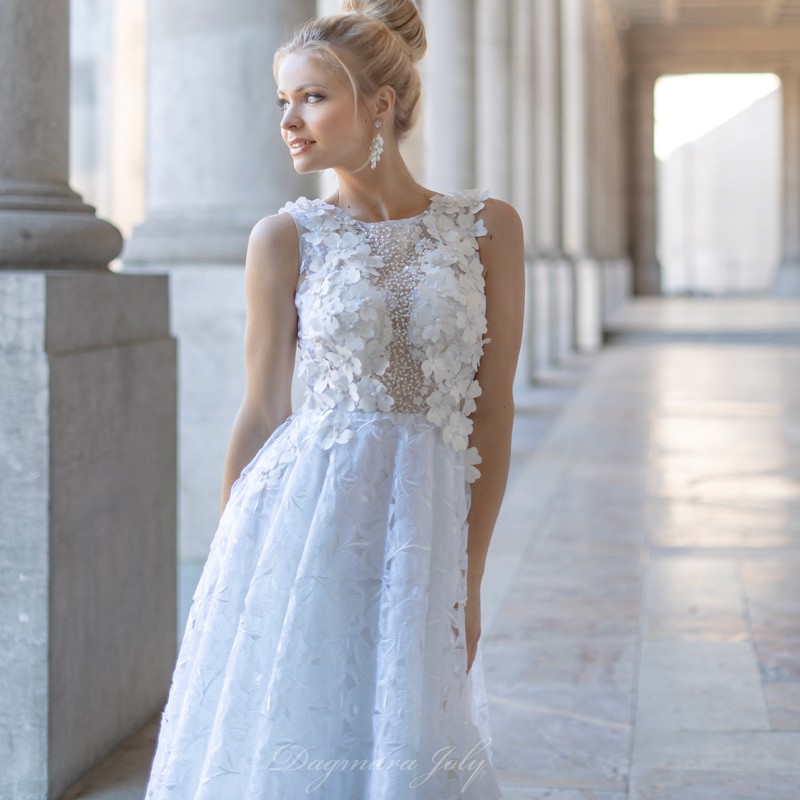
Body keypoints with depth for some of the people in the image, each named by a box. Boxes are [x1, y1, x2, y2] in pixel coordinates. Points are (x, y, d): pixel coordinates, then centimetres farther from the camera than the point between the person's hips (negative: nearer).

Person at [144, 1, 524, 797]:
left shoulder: (487, 227, 2)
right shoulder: (286, 239, 1)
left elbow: (492, 413, 2)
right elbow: (262, 412, 4)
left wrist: (469, 576, 0)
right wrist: (234, 570, 5)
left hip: (420, 531, 1)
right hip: (301, 517, 0)